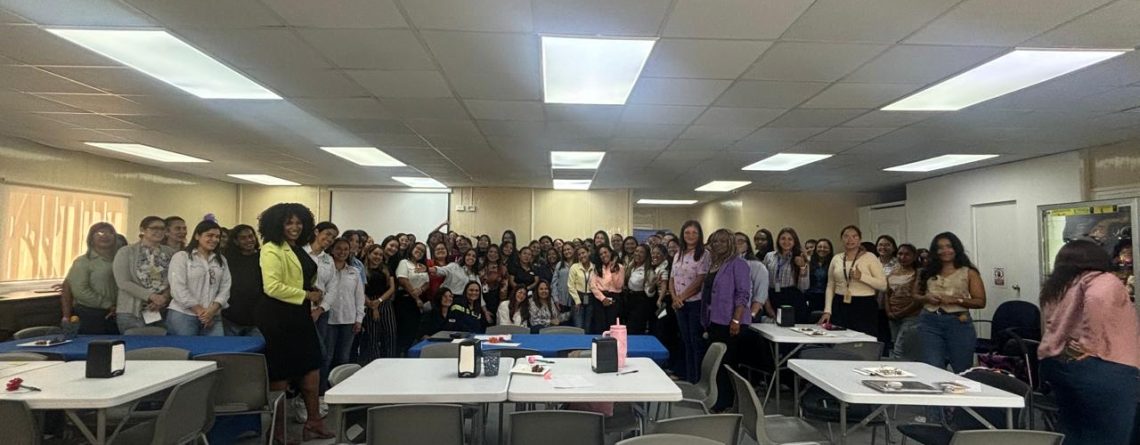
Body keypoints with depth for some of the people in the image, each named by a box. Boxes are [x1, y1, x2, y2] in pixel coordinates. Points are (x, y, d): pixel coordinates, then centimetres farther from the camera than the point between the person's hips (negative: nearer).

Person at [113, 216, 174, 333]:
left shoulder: (170, 253, 9)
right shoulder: (126, 252, 2)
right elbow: (123, 282, -7)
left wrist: (164, 298, -15)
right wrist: (151, 296, -16)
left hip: (163, 312, 2)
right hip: (132, 313, -2)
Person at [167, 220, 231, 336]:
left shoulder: (221, 260, 14)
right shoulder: (181, 257, 0)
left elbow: (225, 288, 7)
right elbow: (178, 289, -9)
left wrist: (213, 309, -9)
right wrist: (200, 311, -12)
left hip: (212, 316, 4)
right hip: (183, 315, -4)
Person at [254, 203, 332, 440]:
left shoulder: (299, 250, 13)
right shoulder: (272, 250, -13)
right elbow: (272, 287, -23)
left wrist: (313, 291, 8)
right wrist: (307, 295, -17)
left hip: (300, 316, 9)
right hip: (278, 318, -9)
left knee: (311, 369, 11)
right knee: (281, 375, 4)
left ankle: (313, 423, 21)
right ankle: (278, 429, 18)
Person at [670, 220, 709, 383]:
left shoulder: (703, 255, -7)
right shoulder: (678, 255, 12)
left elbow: (699, 281, -14)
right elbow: (672, 280, 11)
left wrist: (682, 297, -13)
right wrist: (675, 298, -6)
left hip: (696, 303, -6)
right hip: (680, 305, 6)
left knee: (697, 342, -1)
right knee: (686, 341, 12)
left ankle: (698, 380, 8)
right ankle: (687, 377, 20)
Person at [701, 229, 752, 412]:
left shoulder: (737, 264, -9)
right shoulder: (714, 265, 15)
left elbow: (743, 294, -16)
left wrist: (736, 320, -23)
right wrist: (707, 322, 19)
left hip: (729, 323, -8)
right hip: (714, 322, 8)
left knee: (727, 362, -3)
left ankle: (725, 403, 5)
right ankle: (720, 401, 24)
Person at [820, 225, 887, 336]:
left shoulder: (870, 257, 0)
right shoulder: (836, 259, 10)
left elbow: (883, 285, -5)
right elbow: (830, 287, 12)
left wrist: (862, 276, -19)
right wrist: (827, 310, 3)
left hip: (864, 307, -3)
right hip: (840, 306, 3)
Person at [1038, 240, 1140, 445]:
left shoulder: (1053, 288, 21)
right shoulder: (1104, 281, -2)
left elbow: (1057, 326, 17)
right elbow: (1097, 299, -24)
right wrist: (1090, 344, -21)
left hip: (1055, 364, 7)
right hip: (1100, 368, -7)